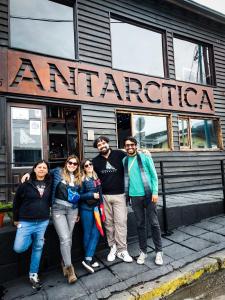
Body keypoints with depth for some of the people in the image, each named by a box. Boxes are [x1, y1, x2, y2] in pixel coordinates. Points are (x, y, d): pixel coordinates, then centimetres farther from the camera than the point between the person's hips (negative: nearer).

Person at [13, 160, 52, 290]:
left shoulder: (49, 184, -1)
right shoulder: (26, 184, -7)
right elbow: (16, 202, 1)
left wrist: (48, 214, 6)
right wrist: (16, 219, 5)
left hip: (43, 222, 2)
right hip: (26, 222, -2)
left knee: (38, 248, 10)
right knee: (19, 248, -7)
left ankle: (33, 275, 29)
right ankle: (31, 238, 25)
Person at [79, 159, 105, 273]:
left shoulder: (96, 178, 7)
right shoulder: (82, 180, -8)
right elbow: (79, 196, -10)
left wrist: (101, 206, 12)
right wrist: (92, 195, -17)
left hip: (96, 208, 5)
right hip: (86, 209, -5)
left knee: (96, 233, 3)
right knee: (88, 234, 4)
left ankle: (88, 258, 13)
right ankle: (88, 259, 15)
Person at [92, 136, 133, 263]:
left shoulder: (120, 154, -3)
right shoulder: (95, 161, 5)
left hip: (119, 195, -2)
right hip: (104, 196, 2)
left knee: (120, 222, -1)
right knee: (108, 223, 9)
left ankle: (122, 250, 11)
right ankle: (113, 248, 23)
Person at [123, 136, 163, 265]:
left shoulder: (145, 157, -2)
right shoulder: (124, 161, 7)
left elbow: (154, 175, -3)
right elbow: (125, 178, 13)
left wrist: (155, 192, -10)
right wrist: (125, 194, 6)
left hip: (148, 195, -2)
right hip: (135, 197, 3)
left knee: (154, 223, 5)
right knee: (140, 224, 12)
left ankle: (159, 251, 20)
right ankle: (143, 251, 26)